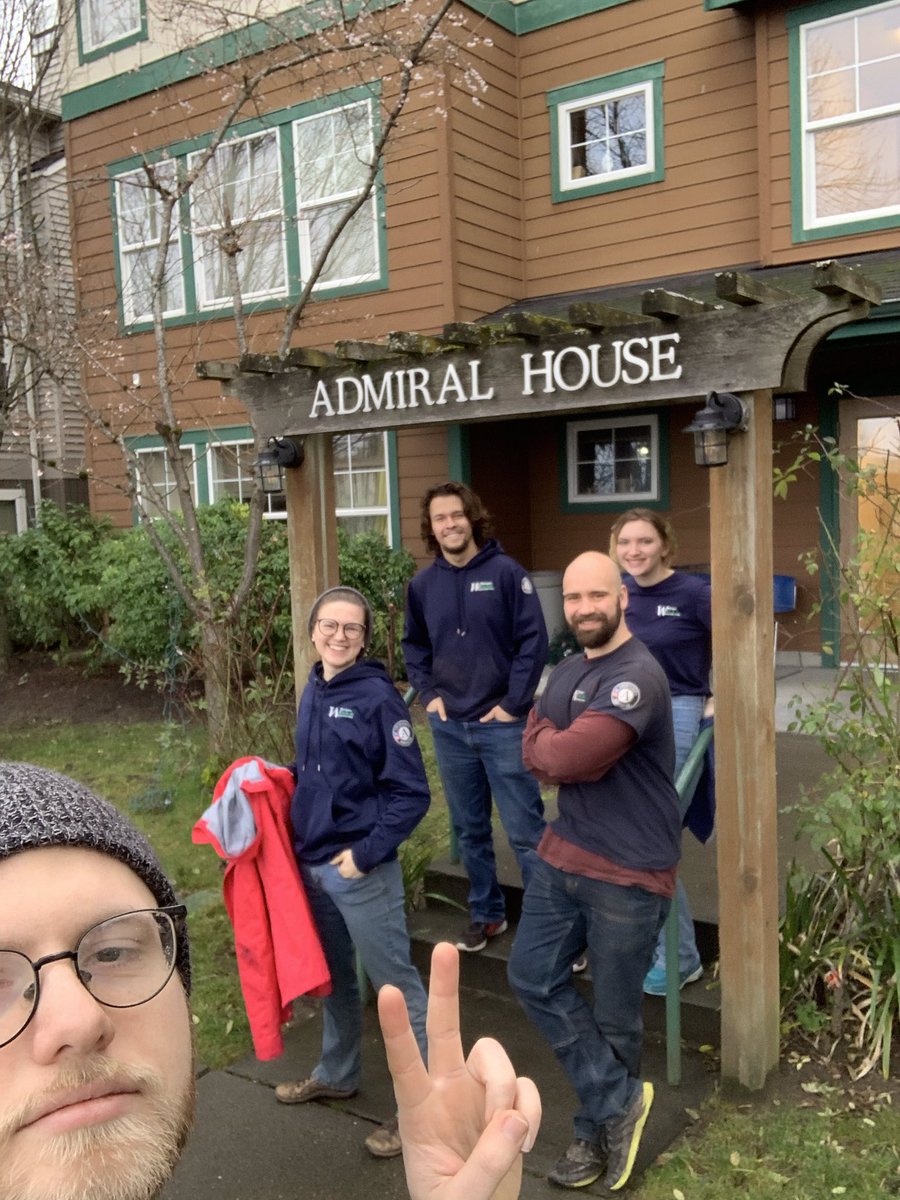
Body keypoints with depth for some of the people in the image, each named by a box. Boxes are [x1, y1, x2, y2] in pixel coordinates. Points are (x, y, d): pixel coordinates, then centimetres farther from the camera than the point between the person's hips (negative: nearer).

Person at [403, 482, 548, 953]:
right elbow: (414, 645, 17)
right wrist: (428, 693, 4)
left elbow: (534, 640, -10)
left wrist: (513, 703, -13)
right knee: (469, 831, 15)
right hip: (448, 726, 5)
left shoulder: (506, 572, -8)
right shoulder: (423, 584, 5)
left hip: (502, 724, -4)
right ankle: (486, 914, 31)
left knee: (525, 830, -1)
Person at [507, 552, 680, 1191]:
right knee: (534, 976, 9)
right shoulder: (566, 672, 9)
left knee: (614, 1016, 8)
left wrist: (550, 742, -6)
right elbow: (536, 760, 8)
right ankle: (619, 1102, 21)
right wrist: (565, 752, -13)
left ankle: (598, 1130, 30)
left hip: (629, 874, -8)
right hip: (564, 853, 8)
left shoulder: (638, 677, -21)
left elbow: (565, 758, -28)